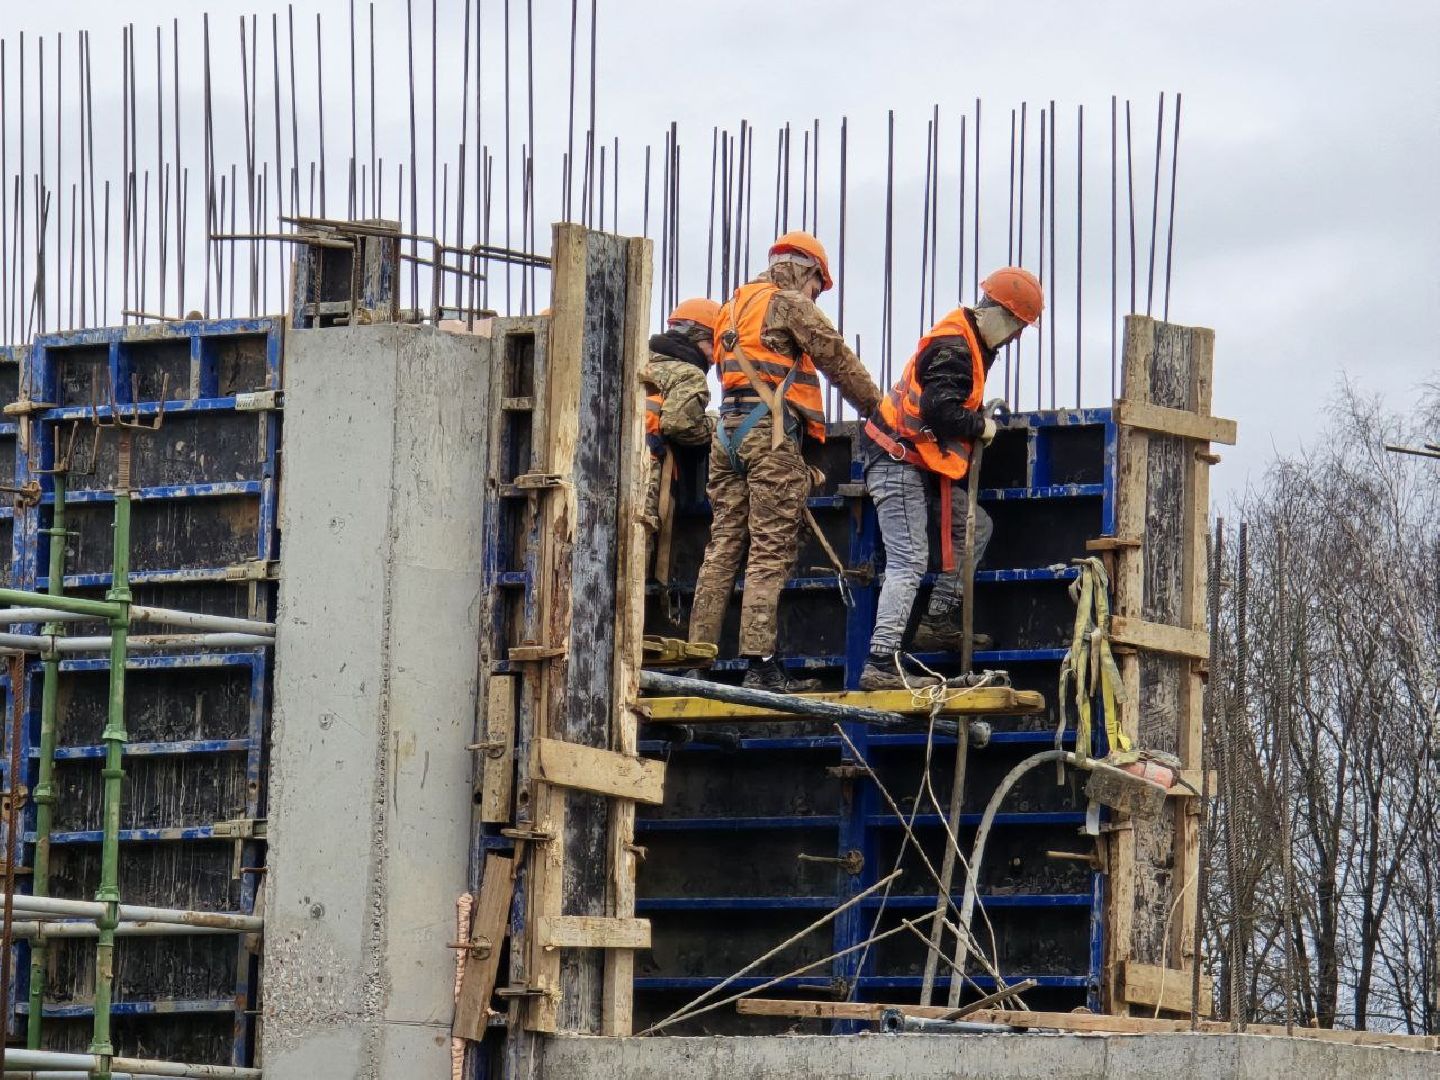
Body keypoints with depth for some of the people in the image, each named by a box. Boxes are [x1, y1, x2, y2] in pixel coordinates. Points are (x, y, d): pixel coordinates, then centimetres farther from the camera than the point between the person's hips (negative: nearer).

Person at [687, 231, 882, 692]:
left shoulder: (735, 309, 25)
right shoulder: (791, 304, 1)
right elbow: (839, 362, 1)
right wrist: (879, 410, 12)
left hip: (727, 429, 8)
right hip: (771, 431, -8)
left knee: (723, 545, 7)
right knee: (772, 548, -10)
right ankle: (760, 662, -16)